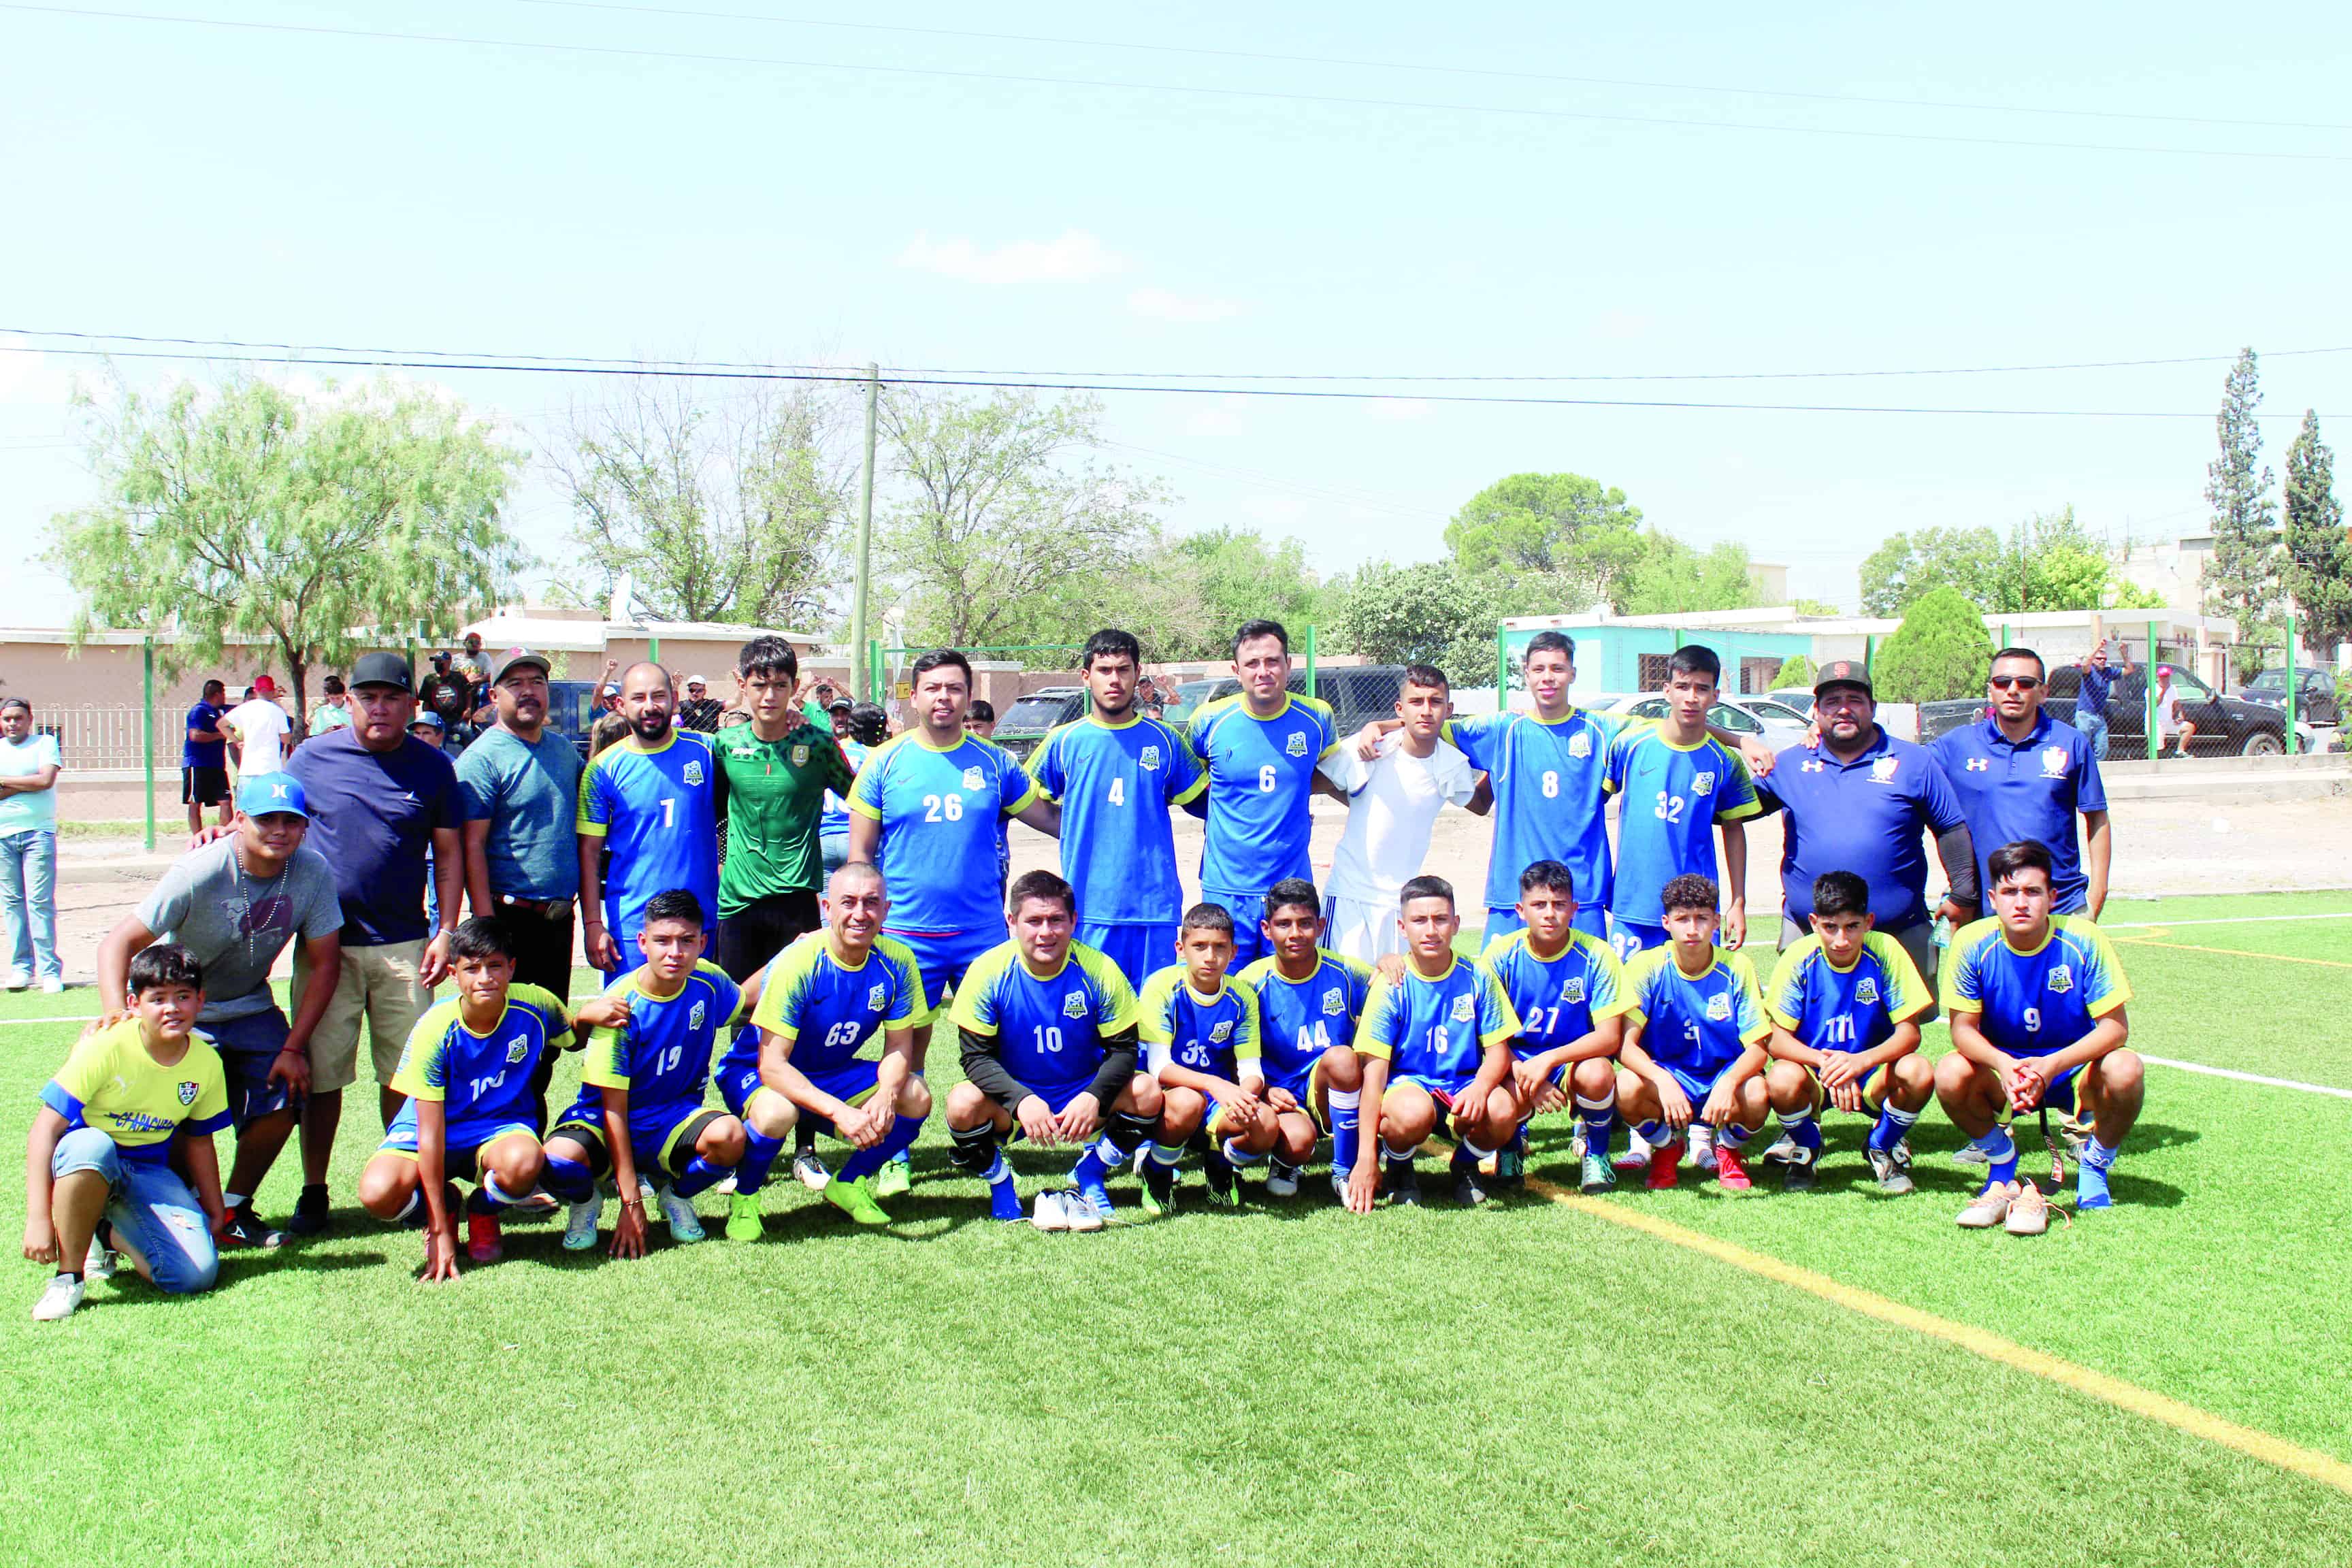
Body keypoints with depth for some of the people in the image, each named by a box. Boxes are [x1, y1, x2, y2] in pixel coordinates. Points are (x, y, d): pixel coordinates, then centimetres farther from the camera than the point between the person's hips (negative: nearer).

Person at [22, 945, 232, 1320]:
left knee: (197, 1275, -20)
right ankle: (68, 1275, -21)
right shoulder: (106, 1046, -19)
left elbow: (199, 1142, 11)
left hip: (149, 1172, 3)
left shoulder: (206, 1064, -5)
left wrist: (216, 1214, 15)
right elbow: (46, 1128, -19)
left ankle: (110, 1235, 11)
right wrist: (38, 1218, -24)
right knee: (93, 1145, -42)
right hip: (83, 1164, -3)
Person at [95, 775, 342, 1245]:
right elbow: (119, 943, -27)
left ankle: (234, 1209, 12)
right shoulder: (199, 873, -27)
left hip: (251, 1008, 4)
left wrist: (293, 1048, -12)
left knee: (281, 1104, -9)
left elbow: (324, 965, -9)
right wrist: (116, 1012, -44)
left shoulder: (313, 874, -16)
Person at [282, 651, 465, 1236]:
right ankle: (313, 1192, 15)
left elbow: (449, 854, 7)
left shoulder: (432, 767, 4)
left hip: (404, 945, 0)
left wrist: (445, 932, 1)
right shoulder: (312, 758, 3)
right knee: (321, 1073, 4)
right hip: (326, 944, 0)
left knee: (405, 1073, 6)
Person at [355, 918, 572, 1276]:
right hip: (435, 1129, -1)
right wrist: (439, 1232, -25)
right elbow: (430, 1135, -23)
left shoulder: (535, 1007, -17)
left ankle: (483, 1212, 2)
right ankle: (444, 1206, 7)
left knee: (524, 1163, -37)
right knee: (377, 1193, -31)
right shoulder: (435, 1029, -23)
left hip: (501, 1127, 1)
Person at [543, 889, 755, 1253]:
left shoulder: (707, 982, -7)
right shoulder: (621, 1006, -20)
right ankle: (586, 1201, 3)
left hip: (674, 1119, 3)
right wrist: (631, 1202, -22)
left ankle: (676, 1193, 3)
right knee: (558, 1161, -37)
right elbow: (613, 1109, -18)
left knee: (729, 1136, -33)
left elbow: (747, 998, 21)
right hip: (603, 1119, -3)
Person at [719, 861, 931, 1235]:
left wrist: (885, 1098, -28)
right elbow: (772, 1065, -29)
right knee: (777, 1113, -38)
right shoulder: (797, 963, -28)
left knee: (916, 1096, -16)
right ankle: (743, 1197, -6)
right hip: (757, 1073, -5)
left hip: (834, 1074, 5)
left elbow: (899, 1047, -6)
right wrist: (838, 1111, -40)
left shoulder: (897, 962, -14)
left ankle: (848, 1183, 9)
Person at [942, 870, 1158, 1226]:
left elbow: (1123, 1050, -9)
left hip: (1083, 1098, 1)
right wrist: (1022, 1099, -32)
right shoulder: (989, 971, -14)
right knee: (962, 1103, -31)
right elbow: (977, 1057, -14)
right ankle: (1002, 1189, 0)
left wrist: (1093, 1097, -29)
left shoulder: (1098, 970, -12)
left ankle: (1088, 1179, 2)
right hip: (1012, 1099, -1)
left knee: (1147, 1093, -24)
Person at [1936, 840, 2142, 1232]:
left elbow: (2115, 1027, -17)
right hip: (2002, 1069, 1)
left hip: (2073, 1071, -1)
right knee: (1950, 1075, -29)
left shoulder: (2082, 941, -17)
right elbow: (1963, 1028, -11)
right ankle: (2003, 1160, 3)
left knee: (2125, 1071, -32)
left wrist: (2051, 1066, -33)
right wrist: (2003, 1065, -33)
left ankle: (2095, 1166, 0)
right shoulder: (1972, 943, -14)